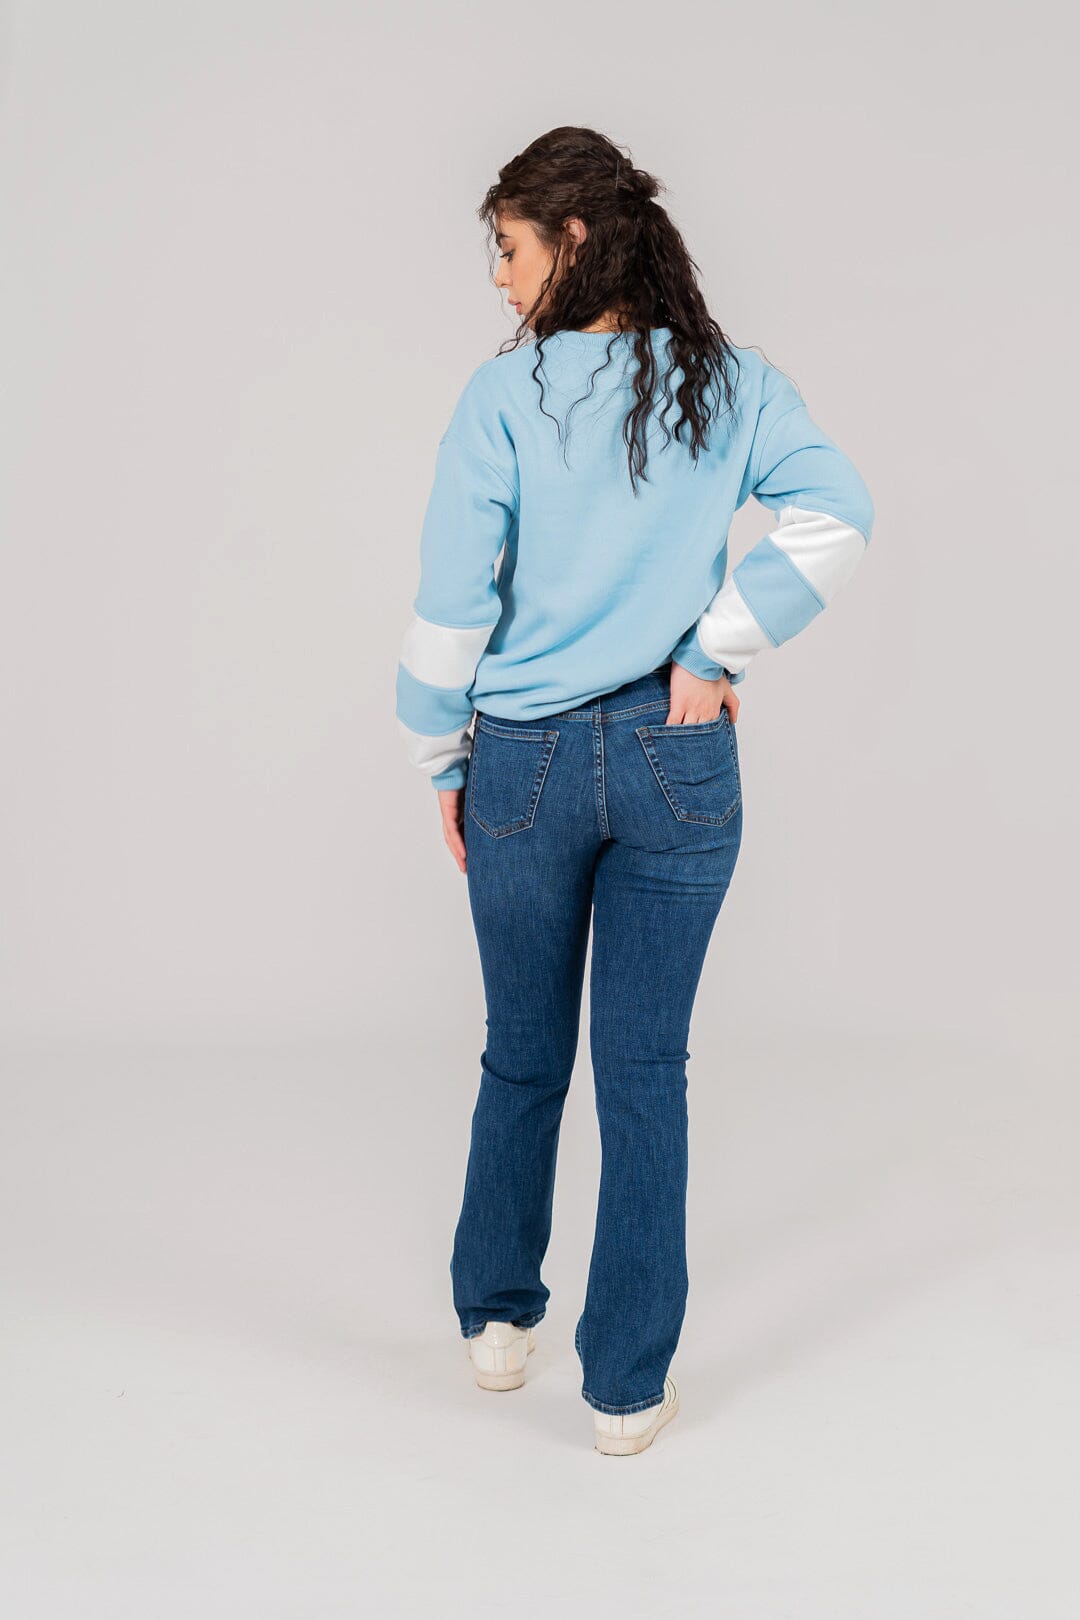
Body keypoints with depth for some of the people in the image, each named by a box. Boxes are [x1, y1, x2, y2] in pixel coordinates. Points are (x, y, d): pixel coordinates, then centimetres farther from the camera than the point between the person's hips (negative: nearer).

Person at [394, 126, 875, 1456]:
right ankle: (627, 1387, 15)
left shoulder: (506, 394, -8)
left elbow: (453, 598, -9)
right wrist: (716, 653, -5)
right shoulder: (731, 385, 0)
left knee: (524, 1057, 18)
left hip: (526, 763, -1)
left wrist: (440, 760, 3)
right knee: (645, 1069, 8)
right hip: (679, 763, 1)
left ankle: (495, 1314, 35)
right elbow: (835, 520, -12)